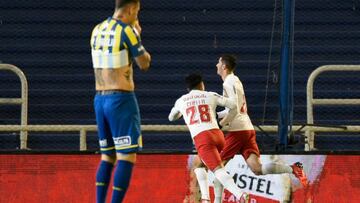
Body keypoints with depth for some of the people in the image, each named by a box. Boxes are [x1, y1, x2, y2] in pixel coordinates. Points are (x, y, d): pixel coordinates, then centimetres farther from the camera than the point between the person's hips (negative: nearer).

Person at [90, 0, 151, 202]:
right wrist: (138, 36, 10)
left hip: (100, 98, 8)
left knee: (107, 156, 15)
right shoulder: (127, 30, -11)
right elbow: (144, 63, -3)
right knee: (127, 156, -6)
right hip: (121, 99, -8)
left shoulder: (97, 30, 11)